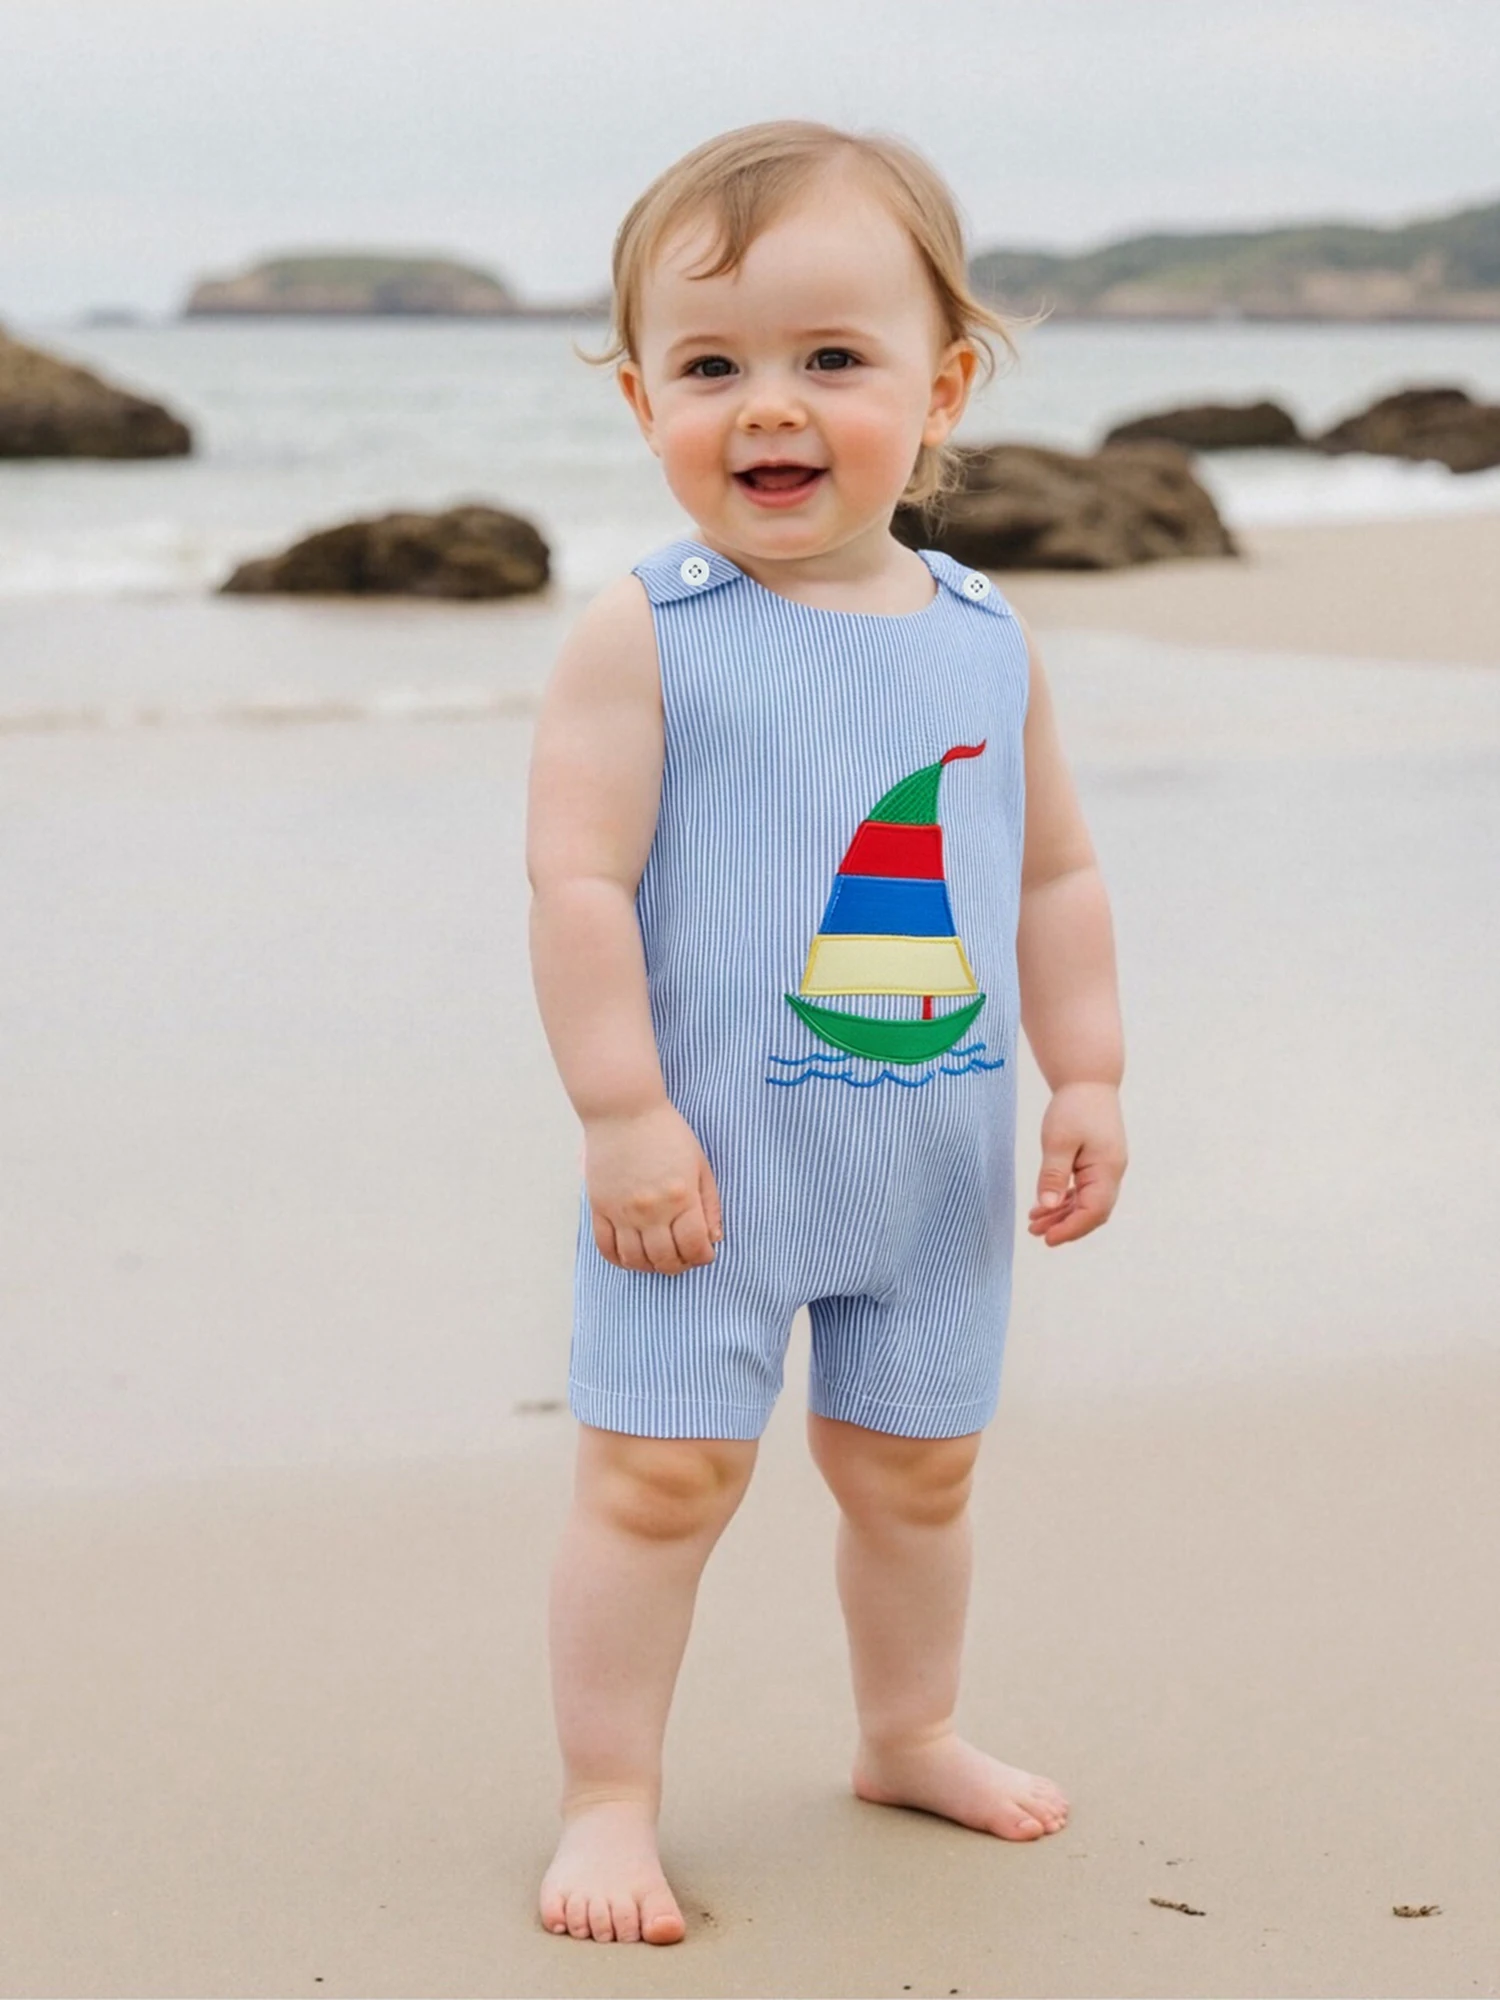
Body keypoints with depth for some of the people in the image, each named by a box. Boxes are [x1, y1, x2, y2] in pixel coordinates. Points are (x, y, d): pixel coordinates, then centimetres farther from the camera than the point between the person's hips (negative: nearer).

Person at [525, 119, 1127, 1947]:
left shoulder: (985, 639, 3)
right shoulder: (643, 639, -12)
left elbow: (1055, 874, 11)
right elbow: (579, 879, -16)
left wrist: (1087, 1077, 6)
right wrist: (624, 1112, -20)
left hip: (937, 1161, 5)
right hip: (712, 1159, -5)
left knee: (914, 1467, 17)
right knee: (660, 1473, -4)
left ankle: (909, 1735, 38)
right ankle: (608, 1800, 9)